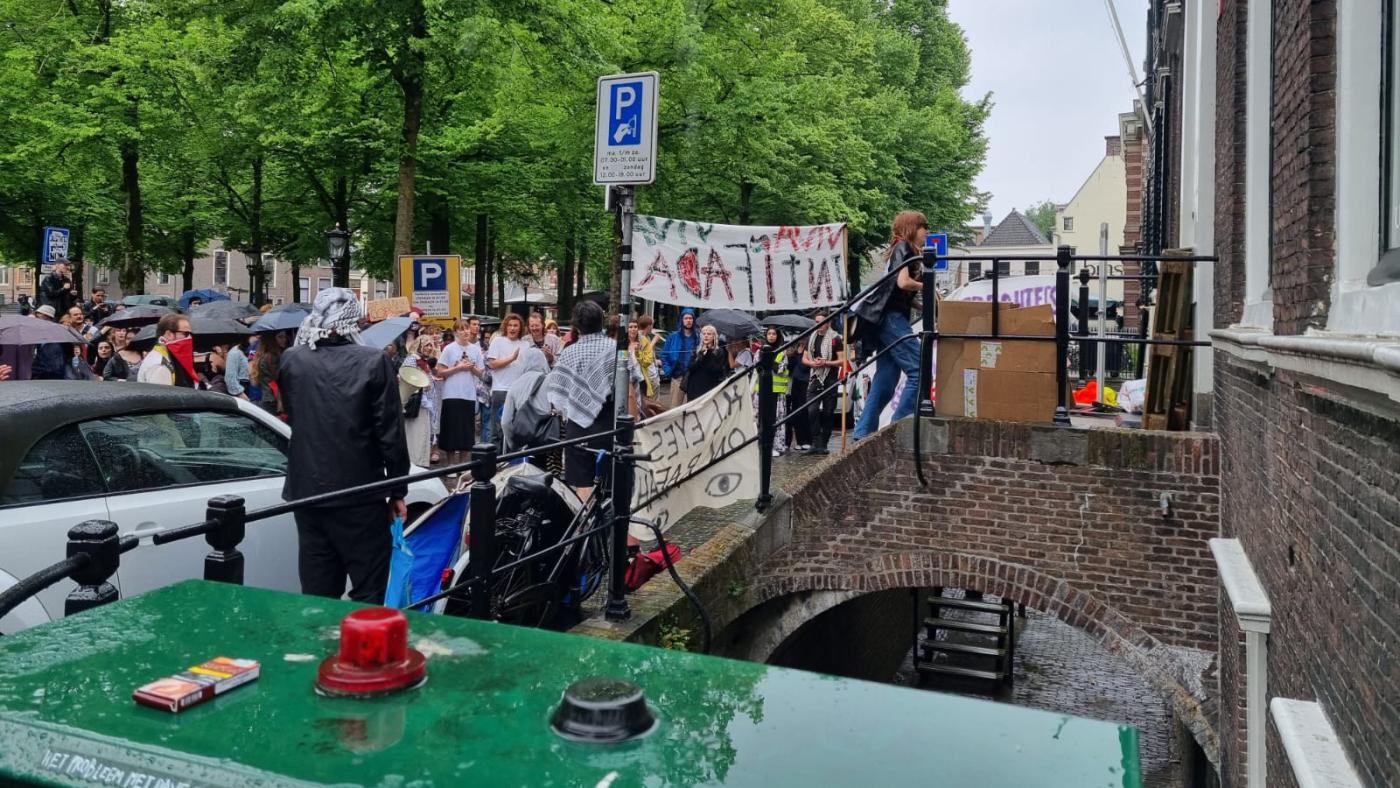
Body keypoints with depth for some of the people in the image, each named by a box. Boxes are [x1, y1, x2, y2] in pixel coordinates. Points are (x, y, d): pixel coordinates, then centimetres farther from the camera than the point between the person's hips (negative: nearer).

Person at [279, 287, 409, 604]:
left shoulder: (291, 361, 1)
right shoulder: (374, 362, -9)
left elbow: (291, 415, 16)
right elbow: (391, 432, -9)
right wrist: (398, 491, -1)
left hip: (307, 491, 4)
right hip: (360, 494, -4)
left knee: (317, 594, 12)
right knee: (368, 594, 4)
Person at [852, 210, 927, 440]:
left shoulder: (897, 250, 25)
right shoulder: (905, 247, -2)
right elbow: (903, 282, -17)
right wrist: (926, 288, -2)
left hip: (887, 320, 10)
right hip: (892, 317, -10)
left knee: (885, 381, 7)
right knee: (918, 371, -13)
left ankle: (863, 433, 6)